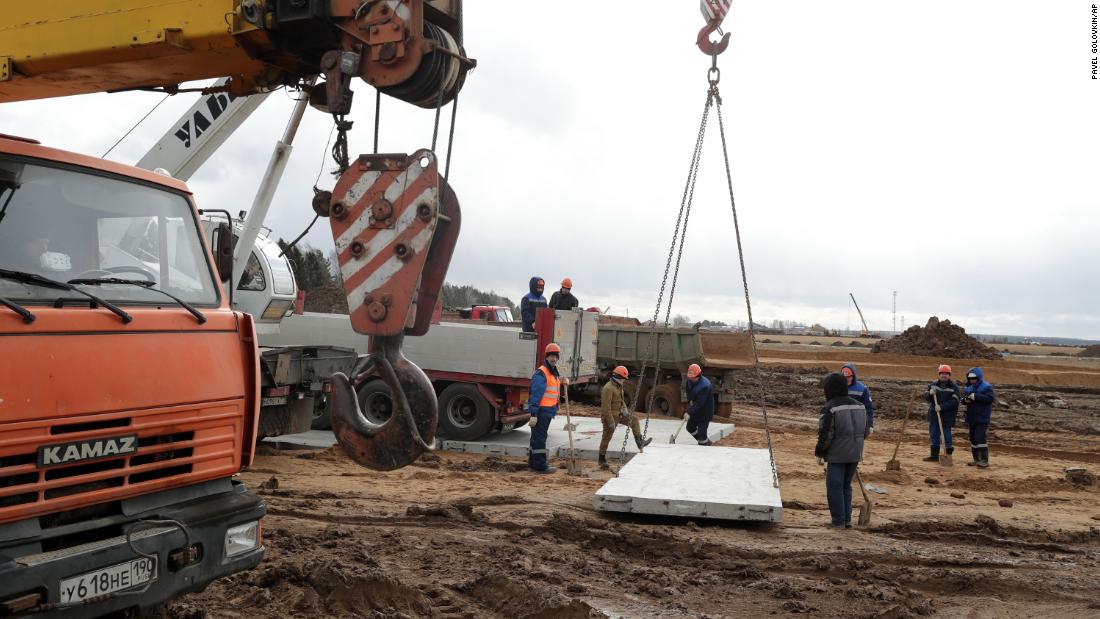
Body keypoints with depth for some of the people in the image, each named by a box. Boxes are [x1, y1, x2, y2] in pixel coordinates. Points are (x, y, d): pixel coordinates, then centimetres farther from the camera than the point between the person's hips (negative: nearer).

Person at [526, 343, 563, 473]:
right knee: (539, 438, -5)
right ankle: (540, 465, -1)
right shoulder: (541, 373, -15)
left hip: (548, 412, 10)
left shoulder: (554, 373, 17)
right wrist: (533, 414, -23)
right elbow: (535, 395, -19)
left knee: (538, 437, 17)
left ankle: (533, 462, 26)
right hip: (541, 412, -10)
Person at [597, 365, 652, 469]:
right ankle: (602, 460, 12)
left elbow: (621, 400, 19)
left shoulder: (618, 386, 8)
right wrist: (611, 422, -26)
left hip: (618, 414, 9)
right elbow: (606, 407, -27)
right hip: (610, 416, -9)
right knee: (606, 438, 0)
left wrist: (624, 409, 0)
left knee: (634, 419, 6)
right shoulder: (608, 388, -24)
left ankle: (640, 442, 3)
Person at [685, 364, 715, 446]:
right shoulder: (690, 380, -4)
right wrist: (690, 400, -1)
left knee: (701, 432, -12)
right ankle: (705, 442, 36)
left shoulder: (705, 386, -30)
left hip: (704, 412, -9)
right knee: (690, 427, 19)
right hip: (695, 410, 9)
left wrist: (689, 412, -36)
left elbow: (699, 403, -33)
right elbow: (688, 391, 17)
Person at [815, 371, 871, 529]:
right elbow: (866, 431, 13)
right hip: (855, 454, 7)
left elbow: (825, 435, -15)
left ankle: (838, 521, 7)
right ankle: (847, 519, 22)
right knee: (846, 486, 18)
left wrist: (819, 453, -4)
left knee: (834, 486, 3)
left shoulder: (829, 408, -15)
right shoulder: (860, 406, 7)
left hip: (837, 455, -7)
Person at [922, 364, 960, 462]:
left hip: (947, 416, -5)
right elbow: (926, 398, 8)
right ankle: (934, 455, 19)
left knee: (946, 435, -1)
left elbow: (954, 401, -14)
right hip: (934, 415, 5)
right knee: (933, 435, 10)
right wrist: (930, 394, -14)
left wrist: (942, 407, -24)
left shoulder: (954, 387, -5)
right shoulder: (933, 384, 9)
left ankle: (949, 455, 10)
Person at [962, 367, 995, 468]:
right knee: (973, 439, 11)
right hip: (972, 418, 8)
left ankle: (985, 461, -9)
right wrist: (965, 400, -6)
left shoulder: (986, 387, -8)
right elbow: (963, 400, 18)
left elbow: (990, 398, -24)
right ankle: (976, 460, 20)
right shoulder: (969, 388, 14)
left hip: (982, 418, -8)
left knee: (980, 438, -14)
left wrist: (975, 396, -28)